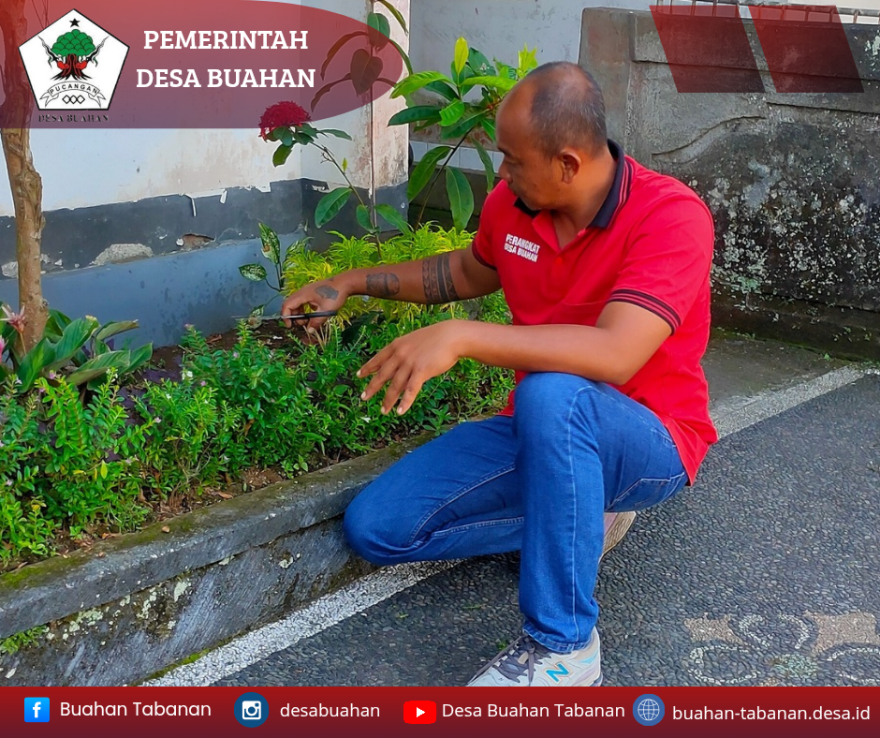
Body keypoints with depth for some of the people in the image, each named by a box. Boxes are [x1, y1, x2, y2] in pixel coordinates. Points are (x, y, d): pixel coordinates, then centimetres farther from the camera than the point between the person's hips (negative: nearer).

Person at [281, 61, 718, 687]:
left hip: (651, 444, -6)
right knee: (376, 527, -8)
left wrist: (462, 337, -39)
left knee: (550, 393, -41)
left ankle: (563, 648, -26)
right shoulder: (510, 204, -3)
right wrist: (356, 282, 14)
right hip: (540, 429, 6)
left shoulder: (671, 216, -23)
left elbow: (614, 356, -37)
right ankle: (577, 521, 7)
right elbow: (471, 271, 20)